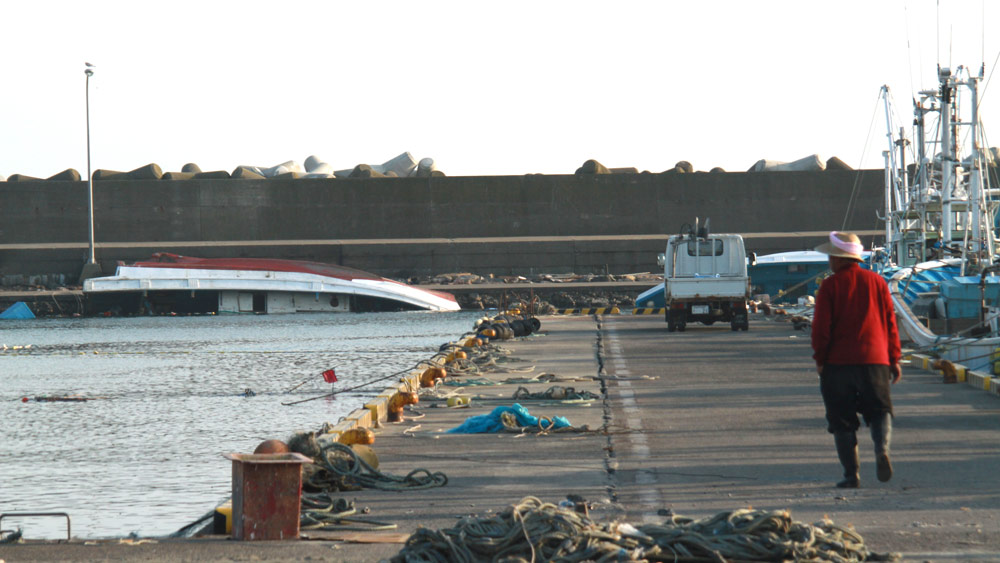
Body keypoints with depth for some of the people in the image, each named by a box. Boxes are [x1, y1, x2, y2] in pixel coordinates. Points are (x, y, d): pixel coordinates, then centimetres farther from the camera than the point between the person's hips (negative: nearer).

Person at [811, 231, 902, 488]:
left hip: (838, 361, -2)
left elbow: (821, 326, -7)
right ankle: (882, 449, -18)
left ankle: (851, 474, 1)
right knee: (880, 411, 11)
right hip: (874, 360, 2)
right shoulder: (877, 281, 7)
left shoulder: (830, 286, -4)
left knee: (842, 421, 6)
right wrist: (894, 359, 13)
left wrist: (819, 359, 4)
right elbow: (890, 322, 8)